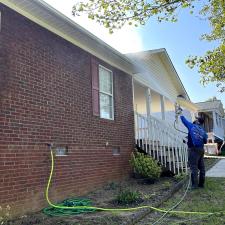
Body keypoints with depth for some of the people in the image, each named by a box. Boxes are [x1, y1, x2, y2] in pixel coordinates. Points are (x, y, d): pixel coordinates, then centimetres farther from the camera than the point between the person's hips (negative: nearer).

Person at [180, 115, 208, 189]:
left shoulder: (192, 126, -2)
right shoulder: (203, 130, 11)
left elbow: (184, 120, 10)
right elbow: (205, 141, 16)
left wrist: (181, 116, 29)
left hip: (193, 149, -6)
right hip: (201, 149, 6)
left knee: (194, 167, -5)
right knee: (201, 167, 10)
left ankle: (195, 184, -5)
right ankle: (201, 183, 17)